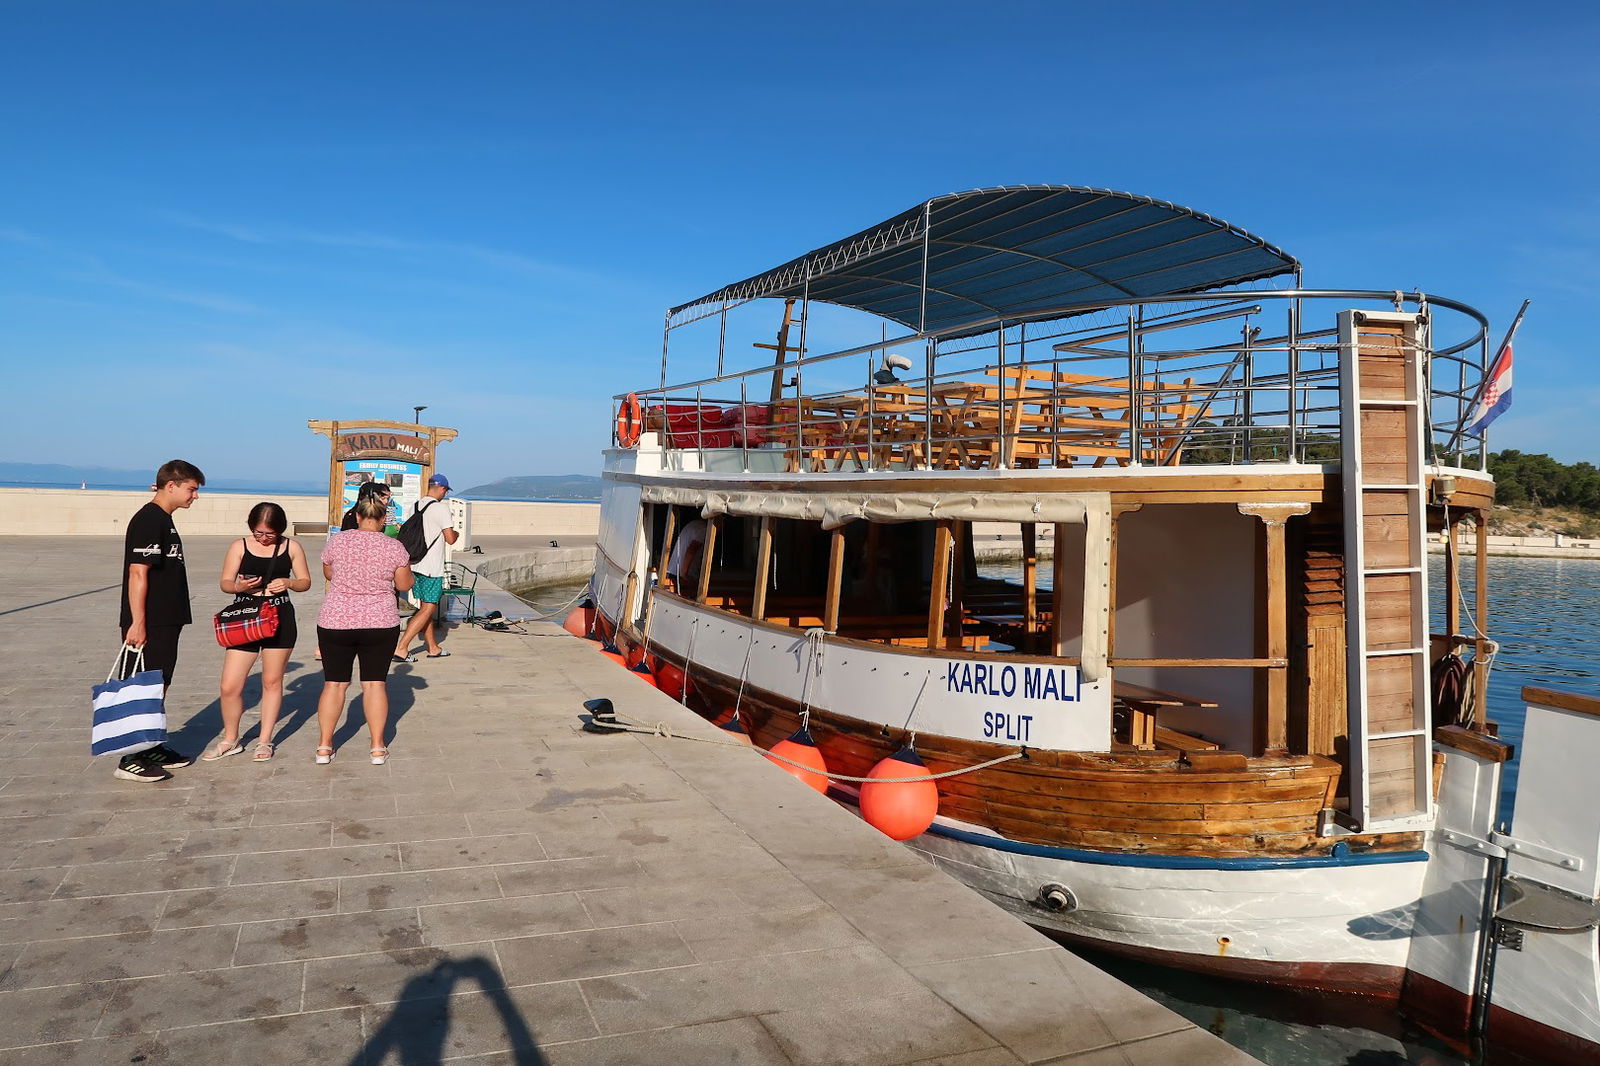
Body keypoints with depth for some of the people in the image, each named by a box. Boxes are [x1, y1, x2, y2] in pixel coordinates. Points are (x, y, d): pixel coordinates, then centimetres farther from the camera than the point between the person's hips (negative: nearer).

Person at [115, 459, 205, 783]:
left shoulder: (163, 519, 14)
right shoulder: (148, 520, -16)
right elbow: (137, 574, -21)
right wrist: (137, 622, -23)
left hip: (165, 622, 10)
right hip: (149, 625, -10)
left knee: (159, 687, 15)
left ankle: (151, 748, 25)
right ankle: (130, 760, 4)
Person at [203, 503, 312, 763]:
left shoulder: (291, 547, 1)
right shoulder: (239, 546, 0)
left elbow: (305, 582, 6)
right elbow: (225, 582, 3)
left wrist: (288, 583, -15)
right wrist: (240, 586, -20)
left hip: (280, 619, 0)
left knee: (272, 682, 9)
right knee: (229, 686, -2)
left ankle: (264, 741, 22)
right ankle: (230, 740, 19)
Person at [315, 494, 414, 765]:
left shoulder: (336, 542, -3)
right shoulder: (394, 547, -6)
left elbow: (328, 574, 13)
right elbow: (404, 584, 2)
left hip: (335, 622, 1)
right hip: (380, 623, -1)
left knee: (334, 683, 10)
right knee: (375, 683, 7)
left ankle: (324, 747, 13)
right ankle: (378, 748, 9)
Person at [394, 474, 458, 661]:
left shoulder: (415, 506, 10)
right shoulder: (441, 508, -13)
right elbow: (450, 539, -15)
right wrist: (456, 533, 8)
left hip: (416, 565, 8)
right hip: (432, 567, -8)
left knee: (425, 607, 16)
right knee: (427, 609, -3)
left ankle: (433, 648, 25)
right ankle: (401, 648, -9)